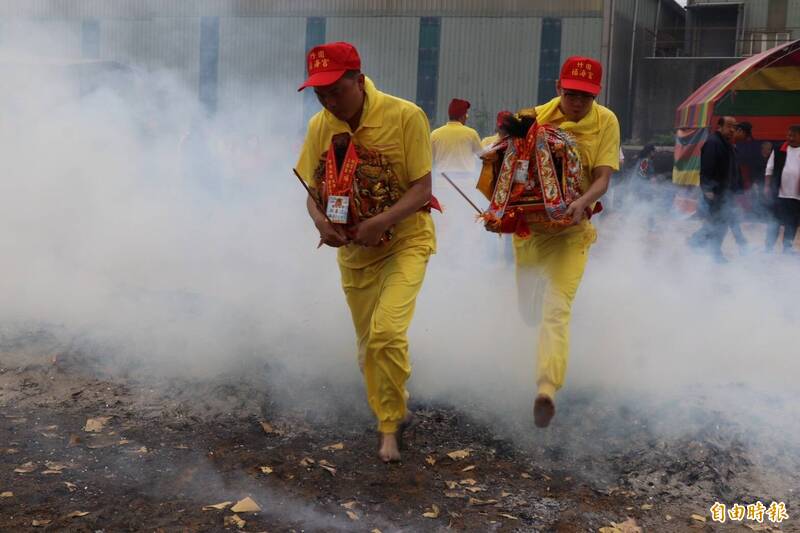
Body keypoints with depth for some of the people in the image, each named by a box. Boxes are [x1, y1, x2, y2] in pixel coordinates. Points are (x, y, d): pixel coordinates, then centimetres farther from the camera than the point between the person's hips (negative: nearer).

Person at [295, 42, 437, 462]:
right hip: (353, 250, 5)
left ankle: (390, 423, -1)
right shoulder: (319, 127, -3)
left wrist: (381, 222, -31)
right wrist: (320, 221, -18)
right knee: (368, 343, 13)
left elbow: (422, 188, -17)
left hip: (405, 242, -5)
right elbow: (314, 191, 5)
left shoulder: (405, 117, -17)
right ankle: (392, 418, 36)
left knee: (387, 330, -22)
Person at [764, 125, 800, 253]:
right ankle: (768, 249, 7)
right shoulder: (779, 151, 1)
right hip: (778, 193, -1)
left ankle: (787, 249, 20)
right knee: (774, 222, 2)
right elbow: (769, 170, 3)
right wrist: (767, 186, -3)